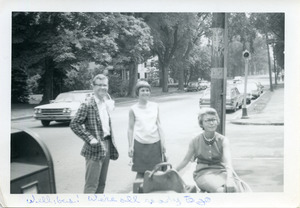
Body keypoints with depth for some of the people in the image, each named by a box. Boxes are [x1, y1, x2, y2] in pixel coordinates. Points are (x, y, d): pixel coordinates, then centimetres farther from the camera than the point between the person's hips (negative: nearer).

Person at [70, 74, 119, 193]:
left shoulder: (105, 105, 14)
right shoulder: (88, 105, -10)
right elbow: (74, 124, -15)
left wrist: (112, 147, 14)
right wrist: (90, 139, -19)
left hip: (106, 147, 8)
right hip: (95, 148, -8)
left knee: (101, 183, 14)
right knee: (91, 185, -5)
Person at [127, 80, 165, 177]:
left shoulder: (155, 106, 7)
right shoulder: (133, 109, 0)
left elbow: (158, 125, 9)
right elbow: (130, 128, 3)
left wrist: (163, 143, 5)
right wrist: (130, 146, -1)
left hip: (155, 143, 2)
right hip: (140, 144, -2)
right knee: (140, 172, -1)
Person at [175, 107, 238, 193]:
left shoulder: (223, 140, -1)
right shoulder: (195, 142, 1)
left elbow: (227, 161, -17)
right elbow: (185, 160, 15)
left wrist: (229, 179, -35)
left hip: (221, 171, 1)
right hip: (203, 173, -1)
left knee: (233, 189, -33)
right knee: (220, 190, -34)